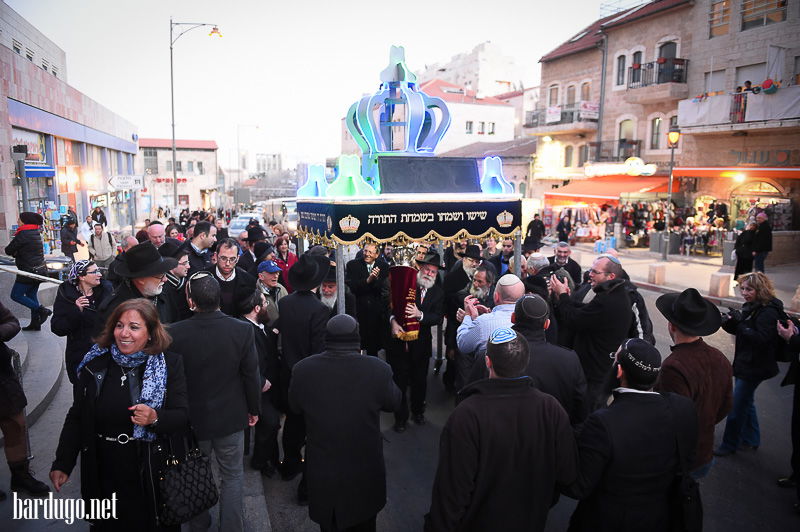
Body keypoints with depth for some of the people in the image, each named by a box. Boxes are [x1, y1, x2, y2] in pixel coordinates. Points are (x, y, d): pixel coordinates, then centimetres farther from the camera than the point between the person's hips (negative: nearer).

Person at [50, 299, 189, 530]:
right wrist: (62, 463, 2)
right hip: (103, 474, 2)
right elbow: (76, 418, 8)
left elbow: (182, 418, -9)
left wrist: (155, 418, -28)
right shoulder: (95, 362, 0)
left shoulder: (169, 364, -8)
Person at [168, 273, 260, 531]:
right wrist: (254, 409, 6)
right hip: (230, 416, -1)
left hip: (192, 418, 1)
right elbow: (252, 375, -11)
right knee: (232, 476, 17)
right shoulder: (242, 330, -21)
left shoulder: (174, 333, -20)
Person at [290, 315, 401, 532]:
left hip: (321, 476, 1)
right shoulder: (378, 369, -24)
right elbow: (393, 403, -5)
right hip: (365, 474, -1)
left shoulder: (302, 370, -19)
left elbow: (295, 407, -1)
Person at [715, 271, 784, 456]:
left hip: (754, 368, -9)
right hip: (744, 364, 9)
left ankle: (730, 445, 16)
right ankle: (751, 441, 37)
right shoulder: (751, 306, 6)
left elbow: (761, 339, -27)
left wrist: (739, 324, -29)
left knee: (737, 406, 1)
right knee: (746, 403, 21)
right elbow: (742, 332, 12)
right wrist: (730, 323, -8)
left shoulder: (769, 312, -21)